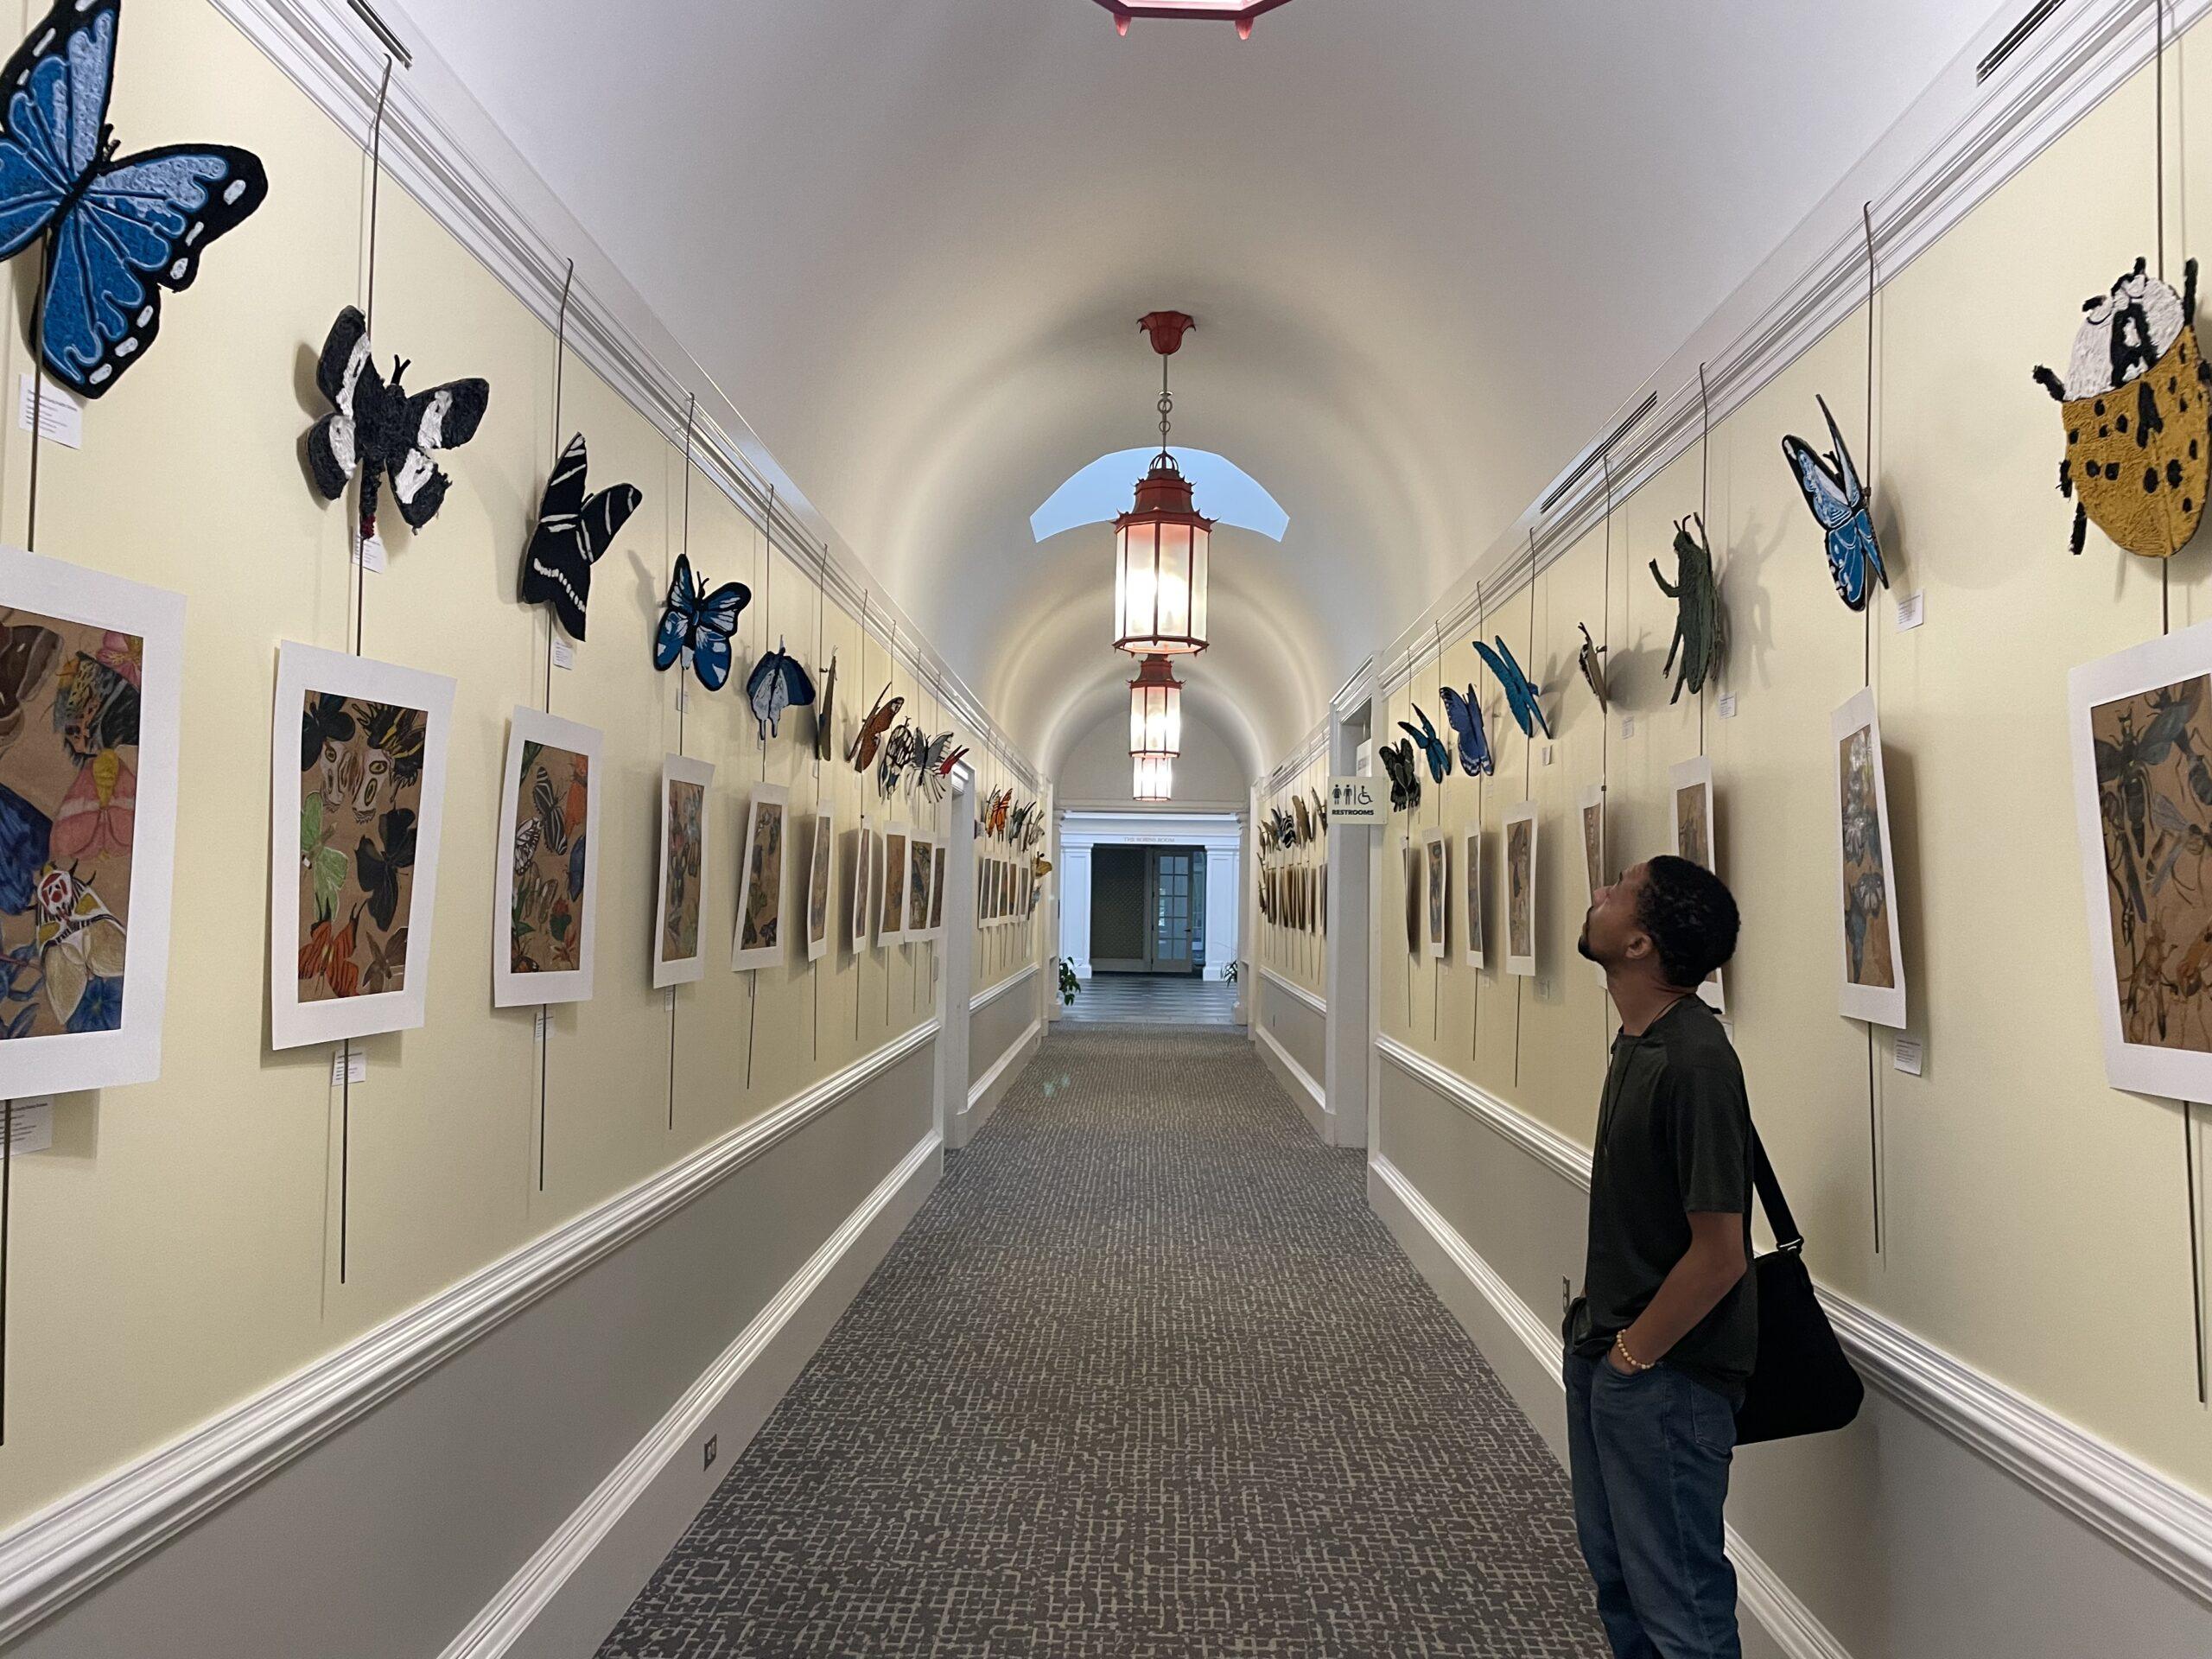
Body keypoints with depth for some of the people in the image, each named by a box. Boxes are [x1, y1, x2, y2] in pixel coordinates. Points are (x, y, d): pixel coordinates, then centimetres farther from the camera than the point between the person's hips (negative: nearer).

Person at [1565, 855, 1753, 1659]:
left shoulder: (1693, 1062, -26)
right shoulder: (1638, 1040, 4)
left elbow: (1720, 1253, -25)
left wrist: (1632, 1354, -14)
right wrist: (1597, 1334, 13)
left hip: (1663, 1375, -9)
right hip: (1606, 1352, 9)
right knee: (1614, 1565, 24)